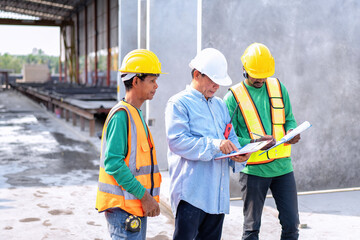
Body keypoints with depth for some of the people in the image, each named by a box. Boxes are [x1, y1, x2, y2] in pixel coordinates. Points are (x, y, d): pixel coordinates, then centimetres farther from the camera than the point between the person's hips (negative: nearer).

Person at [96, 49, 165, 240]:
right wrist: (144, 195, -20)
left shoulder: (136, 114, 14)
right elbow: (112, 162, -22)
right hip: (123, 208, -9)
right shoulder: (121, 114, -16)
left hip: (137, 206, 9)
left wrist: (147, 197, 14)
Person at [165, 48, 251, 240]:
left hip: (218, 191, 7)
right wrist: (214, 145, -24)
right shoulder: (179, 103, -4)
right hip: (191, 191, -7)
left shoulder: (220, 105, 19)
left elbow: (231, 137, 18)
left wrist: (239, 154, -5)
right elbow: (177, 140, -17)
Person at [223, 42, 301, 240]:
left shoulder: (278, 87, 9)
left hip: (282, 165, 4)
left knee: (291, 224, 7)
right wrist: (254, 143, -21)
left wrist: (291, 131, -7)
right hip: (253, 169, -3)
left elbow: (289, 118, 16)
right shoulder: (233, 97, -4)